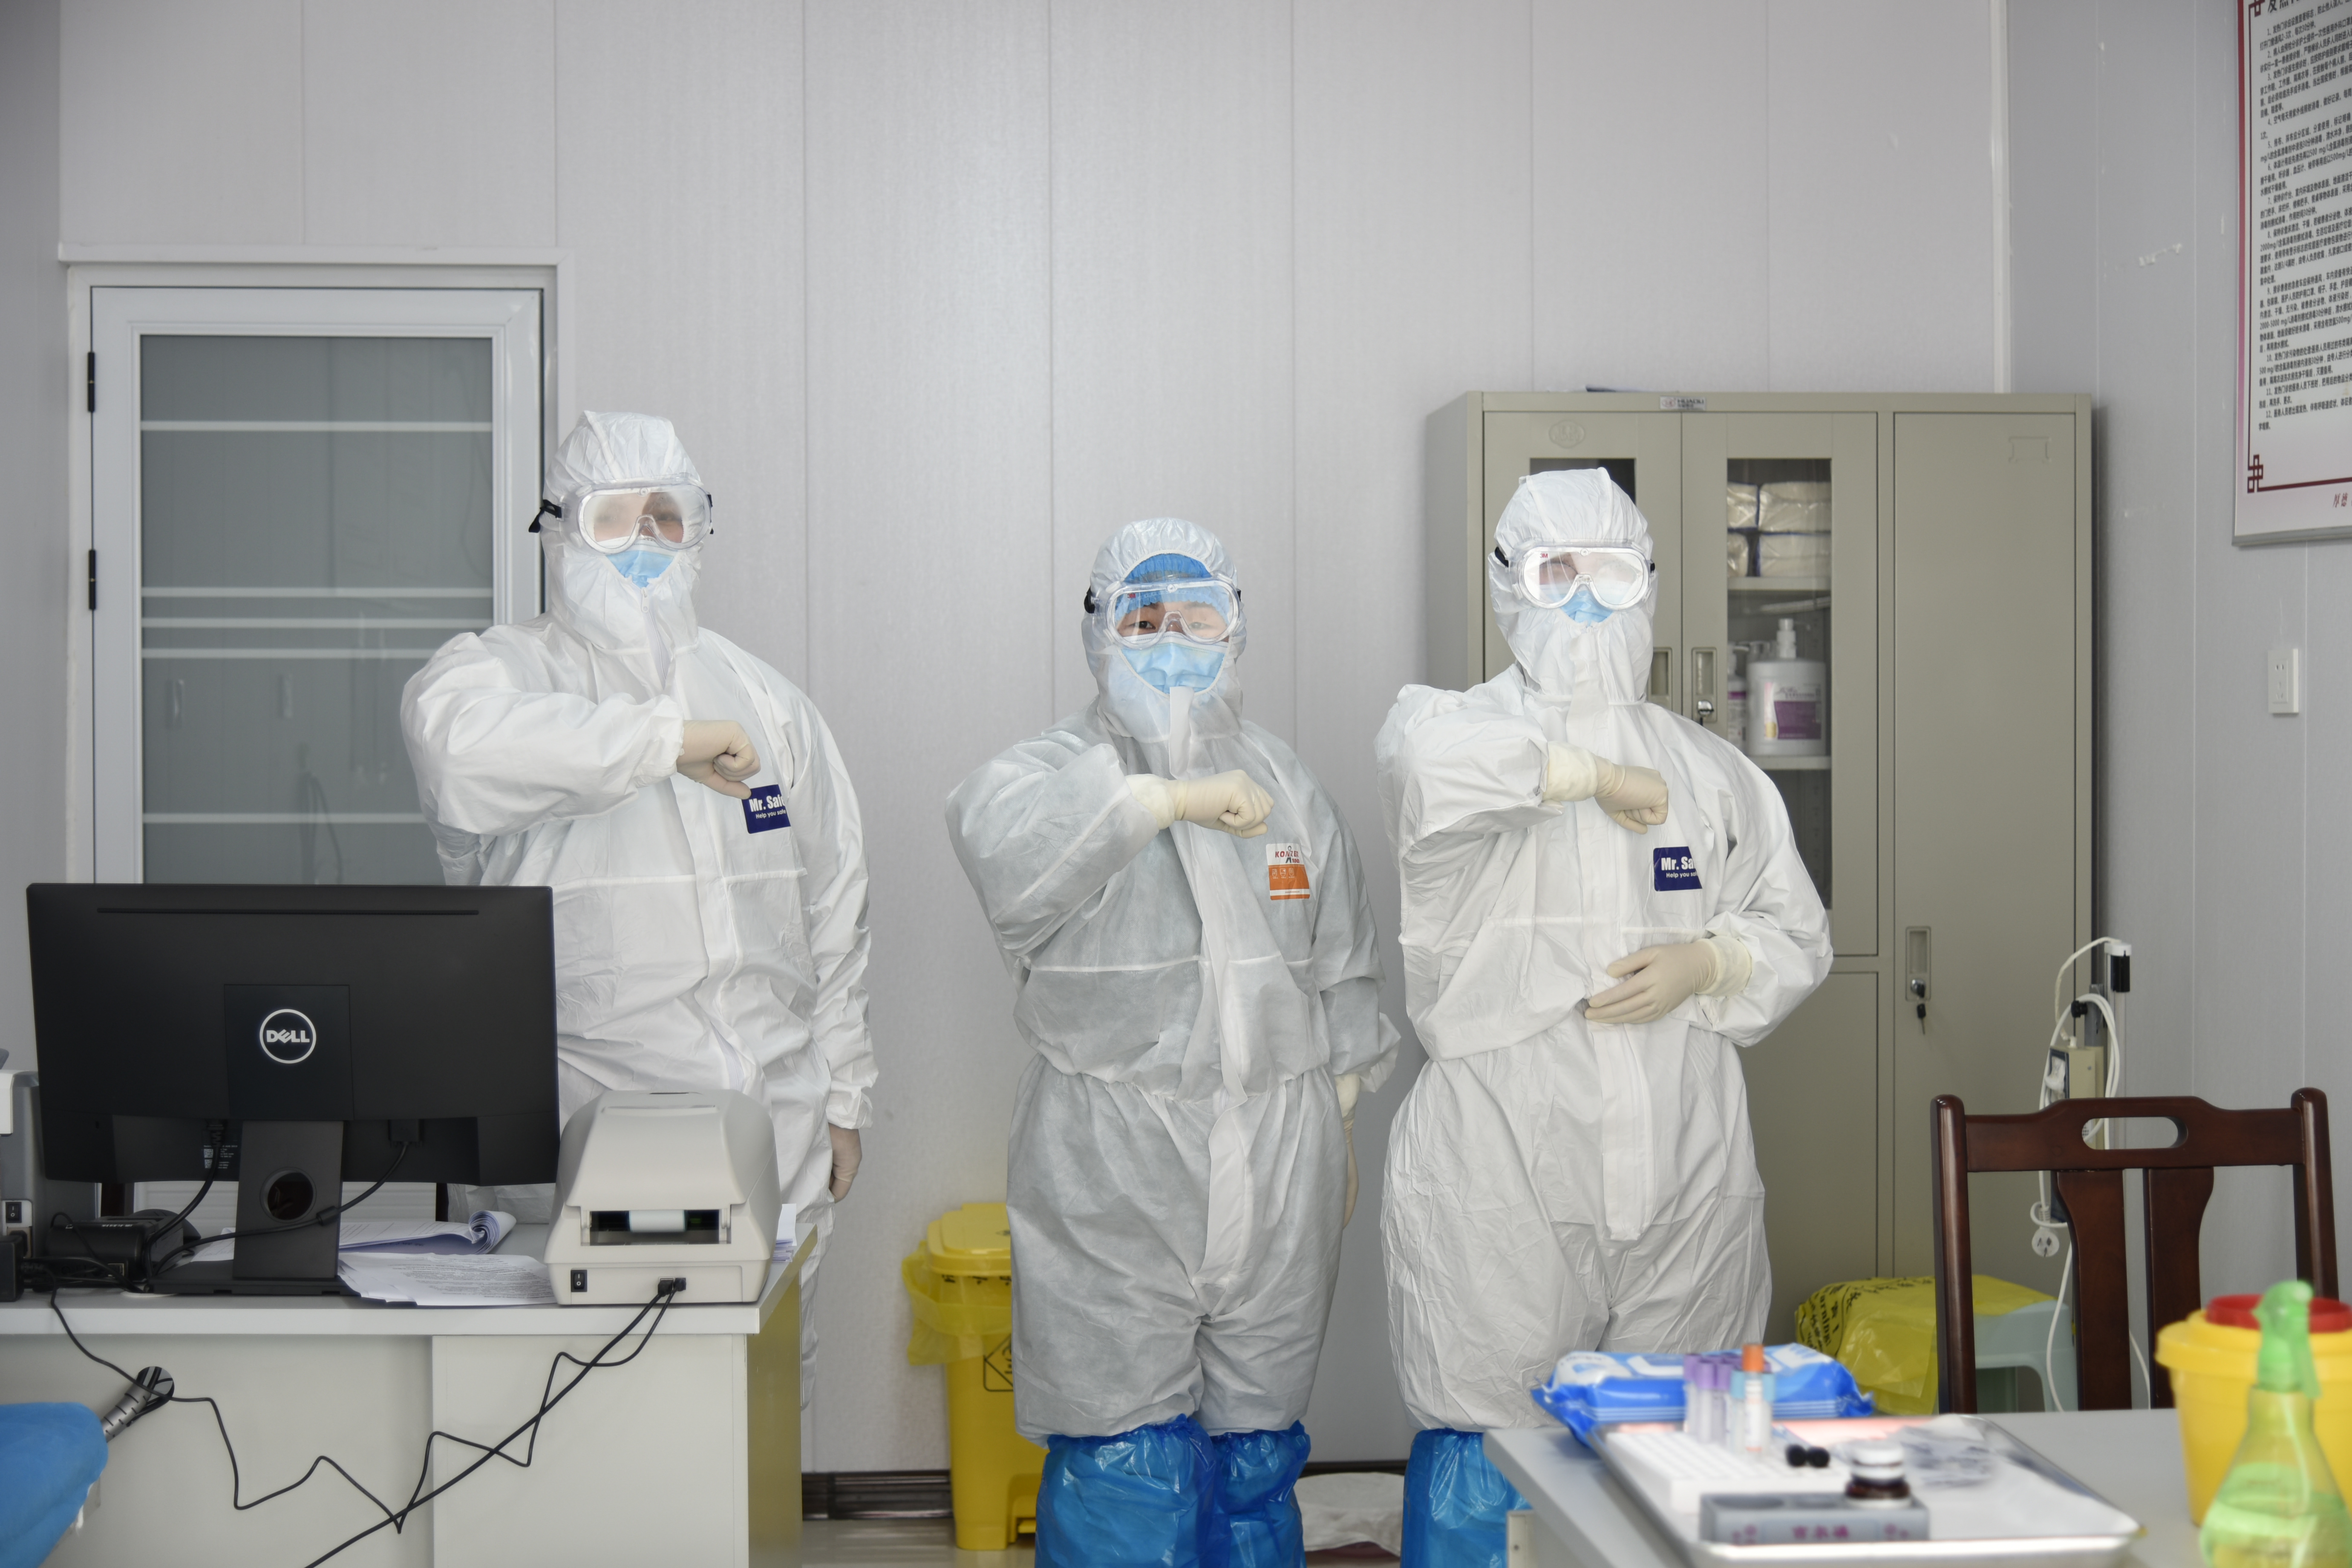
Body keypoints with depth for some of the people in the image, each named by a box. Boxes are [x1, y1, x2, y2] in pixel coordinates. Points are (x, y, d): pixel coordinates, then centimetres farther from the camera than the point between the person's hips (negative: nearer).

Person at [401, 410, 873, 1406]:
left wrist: (842, 1095, 16)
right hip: (587, 1131, -4)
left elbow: (834, 906, 18)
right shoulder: (507, 670, 1)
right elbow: (457, 737, -26)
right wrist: (663, 739, -25)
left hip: (775, 1133, 4)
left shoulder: (762, 699, 15)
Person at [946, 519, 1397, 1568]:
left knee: (1256, 1444, 12)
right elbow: (996, 835, -27)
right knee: (1123, 1458, -1)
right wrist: (1168, 798, -33)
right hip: (1114, 1167, -4)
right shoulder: (1060, 767, -1)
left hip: (1278, 1164, 4)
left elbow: (1344, 968, 19)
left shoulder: (1285, 785, 13)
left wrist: (1339, 1128, 17)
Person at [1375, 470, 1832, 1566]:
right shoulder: (1462, 727, 0)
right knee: (1485, 1474, 0)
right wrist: (1596, 775, -16)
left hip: (1686, 1186, 4)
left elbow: (1797, 935, 16)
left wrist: (1702, 965, -5)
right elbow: (1426, 758, -26)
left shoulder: (1710, 770, 14)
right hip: (1502, 1182, -4)